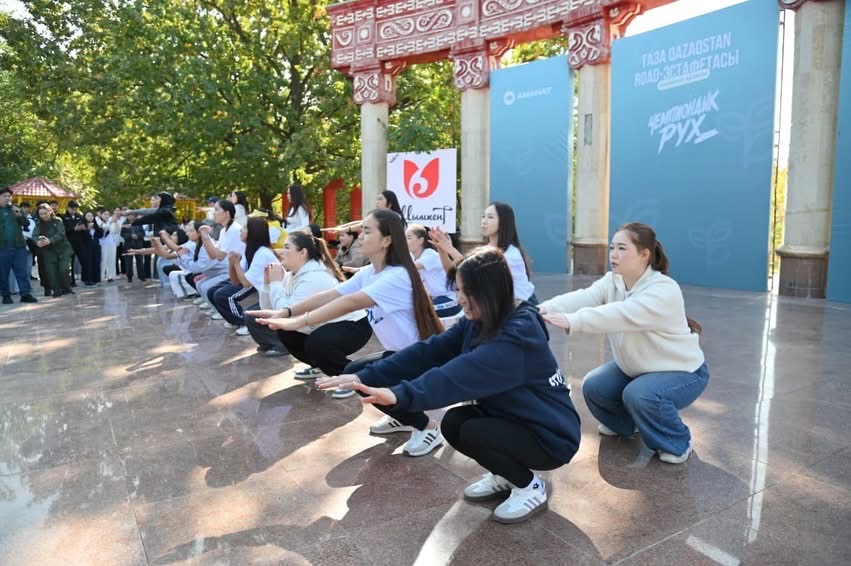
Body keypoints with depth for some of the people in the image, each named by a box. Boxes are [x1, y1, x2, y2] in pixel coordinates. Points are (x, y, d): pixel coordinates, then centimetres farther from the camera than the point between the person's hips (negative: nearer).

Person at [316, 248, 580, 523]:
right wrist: (365, 377, -19)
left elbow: (464, 372, -44)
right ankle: (505, 475, 14)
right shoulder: (478, 322, -3)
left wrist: (401, 395, -55)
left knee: (471, 433, -25)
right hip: (512, 418, 8)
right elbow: (428, 352, -11)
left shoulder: (520, 335, -29)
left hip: (549, 435, -8)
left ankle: (530, 486, 1)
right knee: (453, 422, -12)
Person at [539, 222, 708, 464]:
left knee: (640, 395, -32)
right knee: (593, 387, -7)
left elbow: (622, 315, -48)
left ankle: (677, 443, -3)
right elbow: (583, 297, -29)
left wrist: (572, 321, -59)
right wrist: (545, 309, -48)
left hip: (683, 371, -7)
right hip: (637, 367, 7)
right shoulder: (612, 281, -9)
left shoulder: (664, 291, -31)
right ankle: (624, 424, 24)